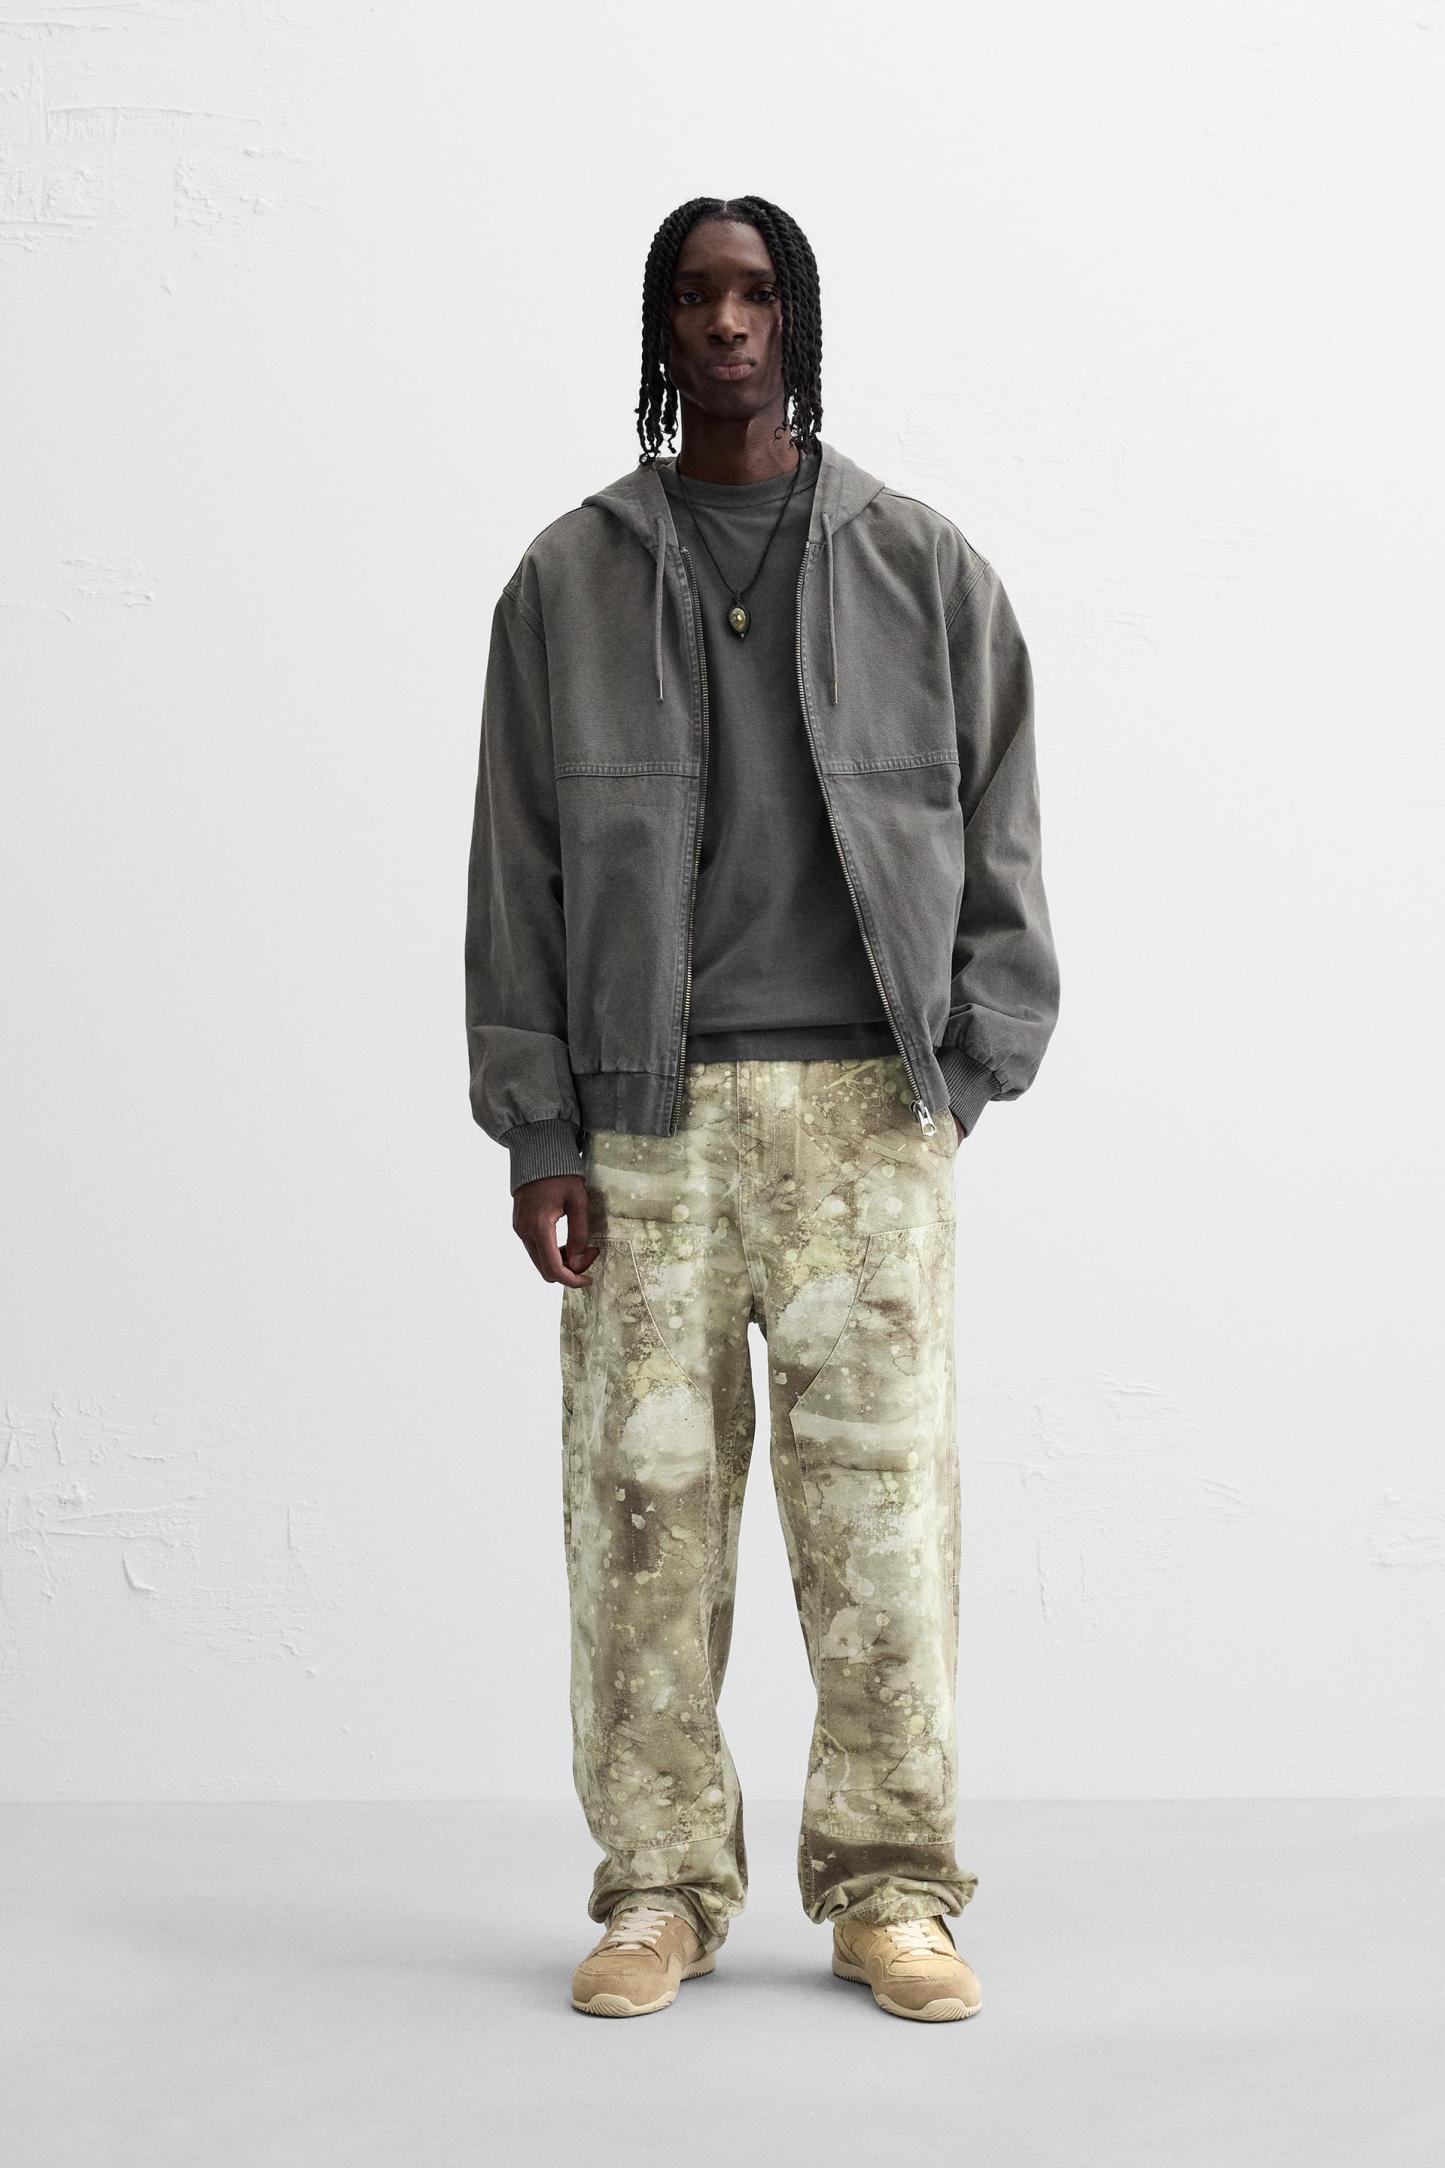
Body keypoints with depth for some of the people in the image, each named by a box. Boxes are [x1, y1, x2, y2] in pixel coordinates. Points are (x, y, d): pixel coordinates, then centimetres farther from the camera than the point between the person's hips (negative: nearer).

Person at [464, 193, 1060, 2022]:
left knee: (880, 1491, -1)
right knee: (644, 1492, 0)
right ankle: (661, 1889, 12)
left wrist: (967, 1066, 0)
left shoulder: (922, 568, 11)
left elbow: (997, 842, 11)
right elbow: (517, 870, 7)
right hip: (646, 1113, 0)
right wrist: (536, 1134, 0)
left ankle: (890, 1888, 10)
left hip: (867, 1105, 0)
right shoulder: (567, 582, 10)